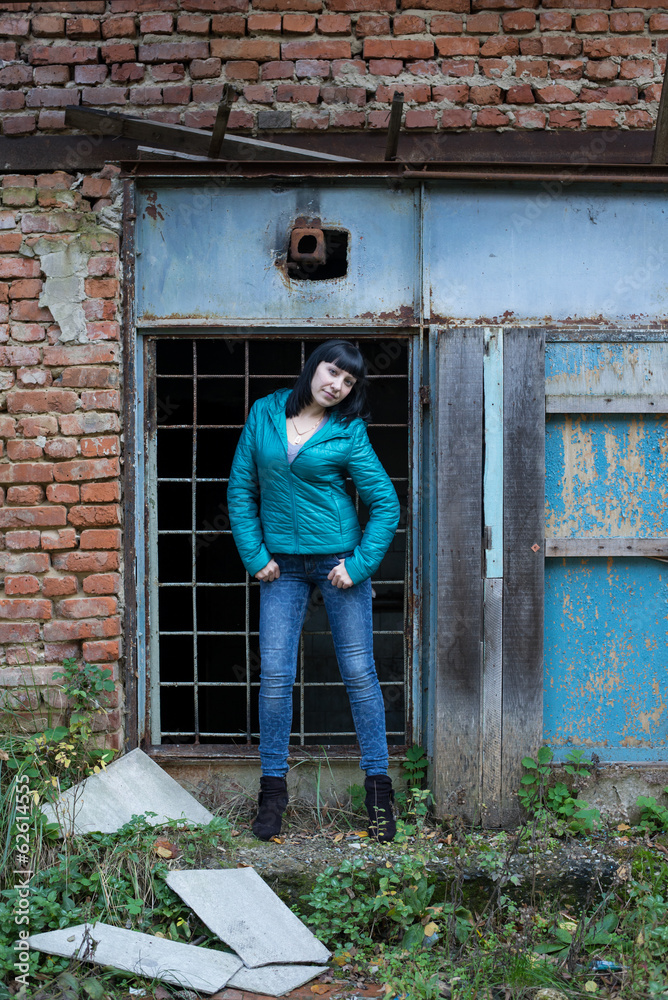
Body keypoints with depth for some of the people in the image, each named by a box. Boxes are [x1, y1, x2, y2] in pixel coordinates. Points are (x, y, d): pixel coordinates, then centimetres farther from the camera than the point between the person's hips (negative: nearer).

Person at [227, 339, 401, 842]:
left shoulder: (348, 433, -3)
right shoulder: (264, 414, 3)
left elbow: (386, 503, -3)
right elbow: (241, 490, 6)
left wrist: (359, 564, -10)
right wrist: (255, 555, -1)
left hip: (339, 559, -2)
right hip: (282, 564, 2)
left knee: (359, 672, 3)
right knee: (275, 674, 0)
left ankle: (379, 788, 13)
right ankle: (273, 789, 13)